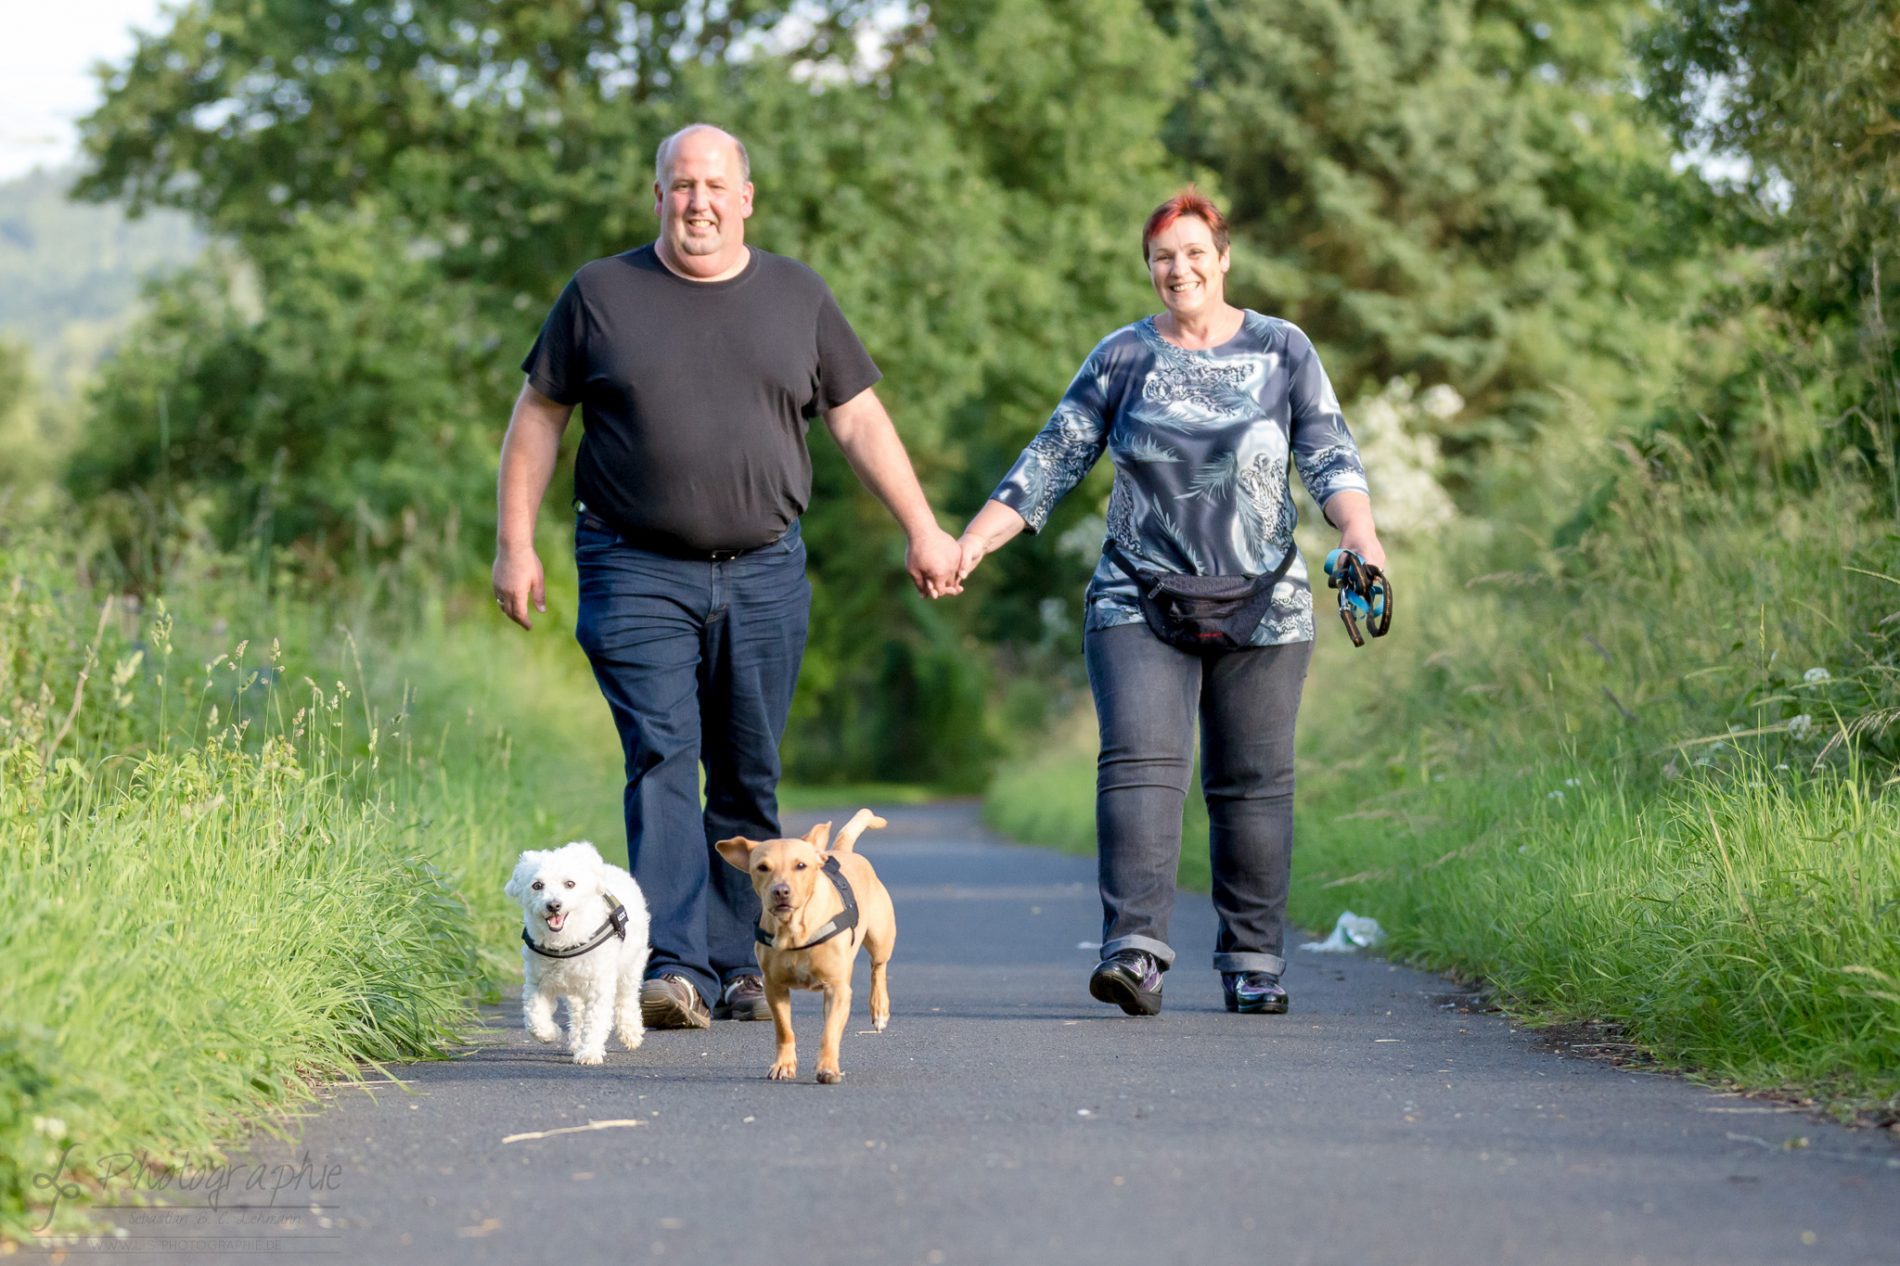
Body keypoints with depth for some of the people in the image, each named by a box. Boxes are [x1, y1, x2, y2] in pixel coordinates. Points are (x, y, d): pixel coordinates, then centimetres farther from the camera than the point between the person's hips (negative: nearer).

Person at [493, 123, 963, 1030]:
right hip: (638, 573, -2)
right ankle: (674, 970, -20)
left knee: (749, 780, 6)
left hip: (763, 573, 3)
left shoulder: (797, 296, 10)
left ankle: (737, 964, 14)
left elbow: (859, 420, 13)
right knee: (662, 761, -14)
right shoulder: (601, 294, 4)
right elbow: (538, 416, 8)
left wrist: (922, 530, 8)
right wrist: (515, 544, 2)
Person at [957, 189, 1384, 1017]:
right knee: (1140, 762, -16)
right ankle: (1135, 950, -23)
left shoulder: (1283, 352, 7)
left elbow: (1330, 459, 1)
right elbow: (1050, 463, 7)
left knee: (1253, 784, 3)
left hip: (1263, 608, 1)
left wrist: (1360, 535, -18)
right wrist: (969, 543, -3)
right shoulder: (1121, 358, 7)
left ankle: (1252, 961, 12)